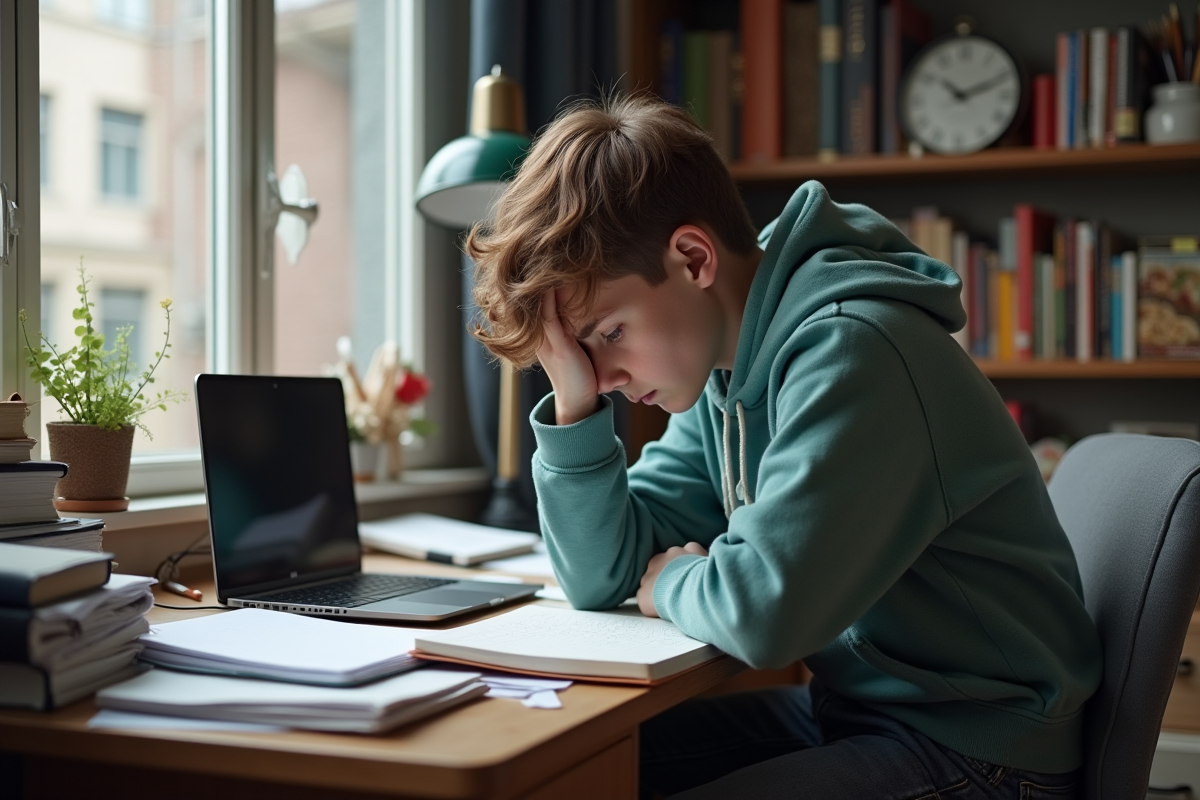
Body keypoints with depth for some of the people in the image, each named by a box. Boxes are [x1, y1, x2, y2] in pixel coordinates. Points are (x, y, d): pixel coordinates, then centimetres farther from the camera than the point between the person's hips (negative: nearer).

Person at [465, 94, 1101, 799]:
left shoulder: (851, 348, -23)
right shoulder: (724, 371, 4)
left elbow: (764, 612, -31)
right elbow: (604, 577, 6)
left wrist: (674, 581, -10)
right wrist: (575, 404, -7)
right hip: (848, 709, 8)